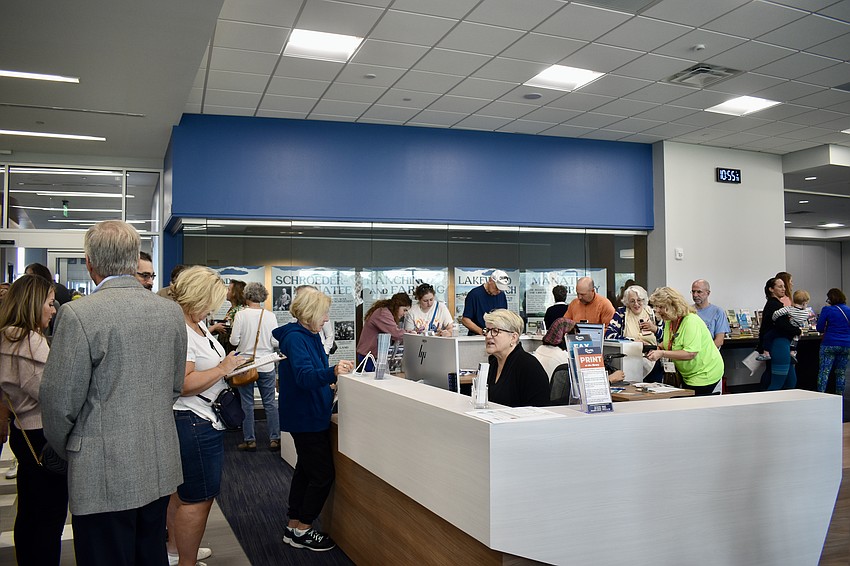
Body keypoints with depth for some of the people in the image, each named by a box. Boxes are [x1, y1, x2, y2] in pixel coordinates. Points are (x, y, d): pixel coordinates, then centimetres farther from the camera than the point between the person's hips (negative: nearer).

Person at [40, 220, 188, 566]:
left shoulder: (78, 314, -16)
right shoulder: (171, 311, 1)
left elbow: (59, 402, -11)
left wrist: (66, 450, 8)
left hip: (104, 474, -5)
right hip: (161, 467, 6)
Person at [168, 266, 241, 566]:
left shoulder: (196, 324, 10)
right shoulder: (177, 330, -21)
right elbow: (184, 384, -28)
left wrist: (230, 365, 8)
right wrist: (223, 368, -19)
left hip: (199, 421, 11)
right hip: (194, 423, -11)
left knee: (184, 491, 23)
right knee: (198, 498, -1)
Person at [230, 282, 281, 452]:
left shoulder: (241, 314, -10)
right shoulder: (270, 316, -6)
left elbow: (234, 340, -9)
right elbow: (276, 342, -6)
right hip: (266, 366, 1)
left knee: (247, 404, 8)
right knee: (270, 403, 9)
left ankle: (249, 440, 12)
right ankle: (275, 439, 11)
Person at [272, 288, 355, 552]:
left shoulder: (308, 336, 11)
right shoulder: (295, 338, -19)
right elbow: (304, 376, -33)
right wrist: (332, 373, -46)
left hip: (309, 415, 10)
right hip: (306, 418, -10)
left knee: (306, 470, 17)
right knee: (323, 474, -3)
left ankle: (293, 526, 28)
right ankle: (302, 530, 10)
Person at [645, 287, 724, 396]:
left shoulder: (691, 321, -25)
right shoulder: (669, 321, 2)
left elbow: (690, 354, -32)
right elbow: (669, 342, 19)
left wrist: (662, 354, -32)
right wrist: (658, 347, -3)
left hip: (705, 374, -9)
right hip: (688, 375, 9)